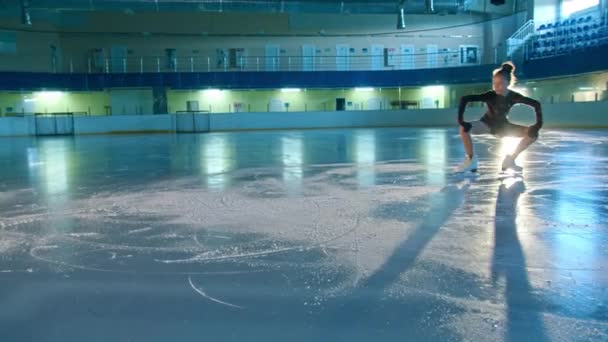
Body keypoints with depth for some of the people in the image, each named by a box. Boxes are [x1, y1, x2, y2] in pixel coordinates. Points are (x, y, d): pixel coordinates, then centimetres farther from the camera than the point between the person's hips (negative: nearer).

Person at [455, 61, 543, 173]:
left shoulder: (514, 96, -22)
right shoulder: (490, 95, -28)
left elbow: (536, 104, -11)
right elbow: (464, 99, -36)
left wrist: (538, 124, -19)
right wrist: (460, 119, -43)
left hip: (503, 125, 3)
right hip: (487, 124, -2)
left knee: (533, 133, -14)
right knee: (464, 127, -32)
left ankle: (510, 159, 2)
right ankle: (471, 160, -16)